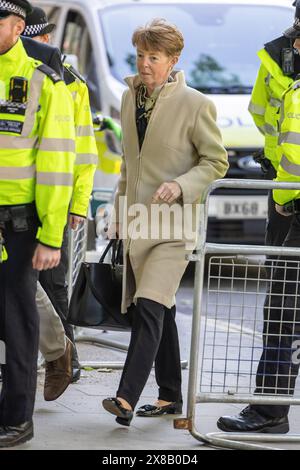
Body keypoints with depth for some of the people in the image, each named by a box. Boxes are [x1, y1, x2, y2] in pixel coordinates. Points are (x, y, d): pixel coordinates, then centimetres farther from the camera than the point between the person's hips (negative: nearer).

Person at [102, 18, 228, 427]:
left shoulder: (196, 105, -10)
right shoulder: (130, 98, 9)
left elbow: (217, 161, -3)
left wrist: (181, 185, -19)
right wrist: (120, 213, 19)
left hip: (172, 224, -7)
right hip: (137, 222, 7)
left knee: (150, 306, -18)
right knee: (159, 311, 13)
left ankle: (127, 398, -25)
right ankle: (170, 396, 23)